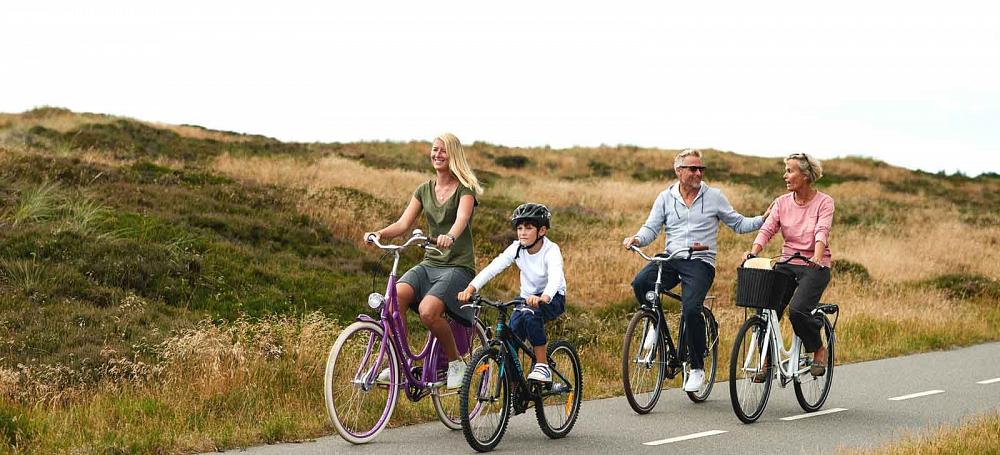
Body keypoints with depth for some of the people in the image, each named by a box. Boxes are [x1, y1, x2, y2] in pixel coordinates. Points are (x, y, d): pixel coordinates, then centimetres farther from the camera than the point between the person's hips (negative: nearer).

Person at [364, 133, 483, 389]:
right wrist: (379, 233, -18)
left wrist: (450, 237, -45)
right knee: (395, 296, -26)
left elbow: (462, 219, -22)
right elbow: (404, 223, 3)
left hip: (458, 266, -5)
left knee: (428, 310, -31)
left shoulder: (465, 189, -2)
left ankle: (456, 362, -7)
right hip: (429, 264, 5)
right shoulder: (424, 190, 14)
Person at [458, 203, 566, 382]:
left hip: (552, 298, -4)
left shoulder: (551, 250, -22)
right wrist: (470, 289, -39)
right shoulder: (516, 249, -10)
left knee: (531, 314, -36)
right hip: (527, 297, 5)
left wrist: (543, 298, -62)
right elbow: (492, 268, -22)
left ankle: (542, 366, -24)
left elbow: (555, 278, -41)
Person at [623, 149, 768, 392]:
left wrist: (764, 219, -3)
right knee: (640, 283, -27)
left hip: (700, 262, -2)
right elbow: (651, 228, 6)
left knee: (691, 309, -25)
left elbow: (738, 224, 13)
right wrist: (637, 239, -15)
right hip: (670, 259, 2)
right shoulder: (666, 198, 12)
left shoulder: (714, 196, 8)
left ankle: (697, 367, -8)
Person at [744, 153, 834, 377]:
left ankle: (819, 350, -1)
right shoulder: (782, 202, 7)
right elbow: (767, 229, -4)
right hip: (787, 264, 4)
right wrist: (753, 252, -23)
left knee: (797, 309, -26)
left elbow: (822, 232, -19)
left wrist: (817, 257, -38)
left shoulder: (823, 202, -4)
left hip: (815, 266, -4)